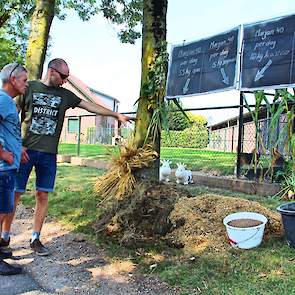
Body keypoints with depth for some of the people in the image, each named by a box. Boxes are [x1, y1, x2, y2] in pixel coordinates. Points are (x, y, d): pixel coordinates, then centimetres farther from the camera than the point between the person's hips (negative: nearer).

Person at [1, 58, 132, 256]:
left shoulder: (65, 95, 12)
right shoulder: (30, 87, 3)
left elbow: (91, 106, 13)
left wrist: (117, 115, 10)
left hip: (49, 153, 3)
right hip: (25, 150, -3)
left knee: (43, 195, 4)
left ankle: (35, 239, 16)